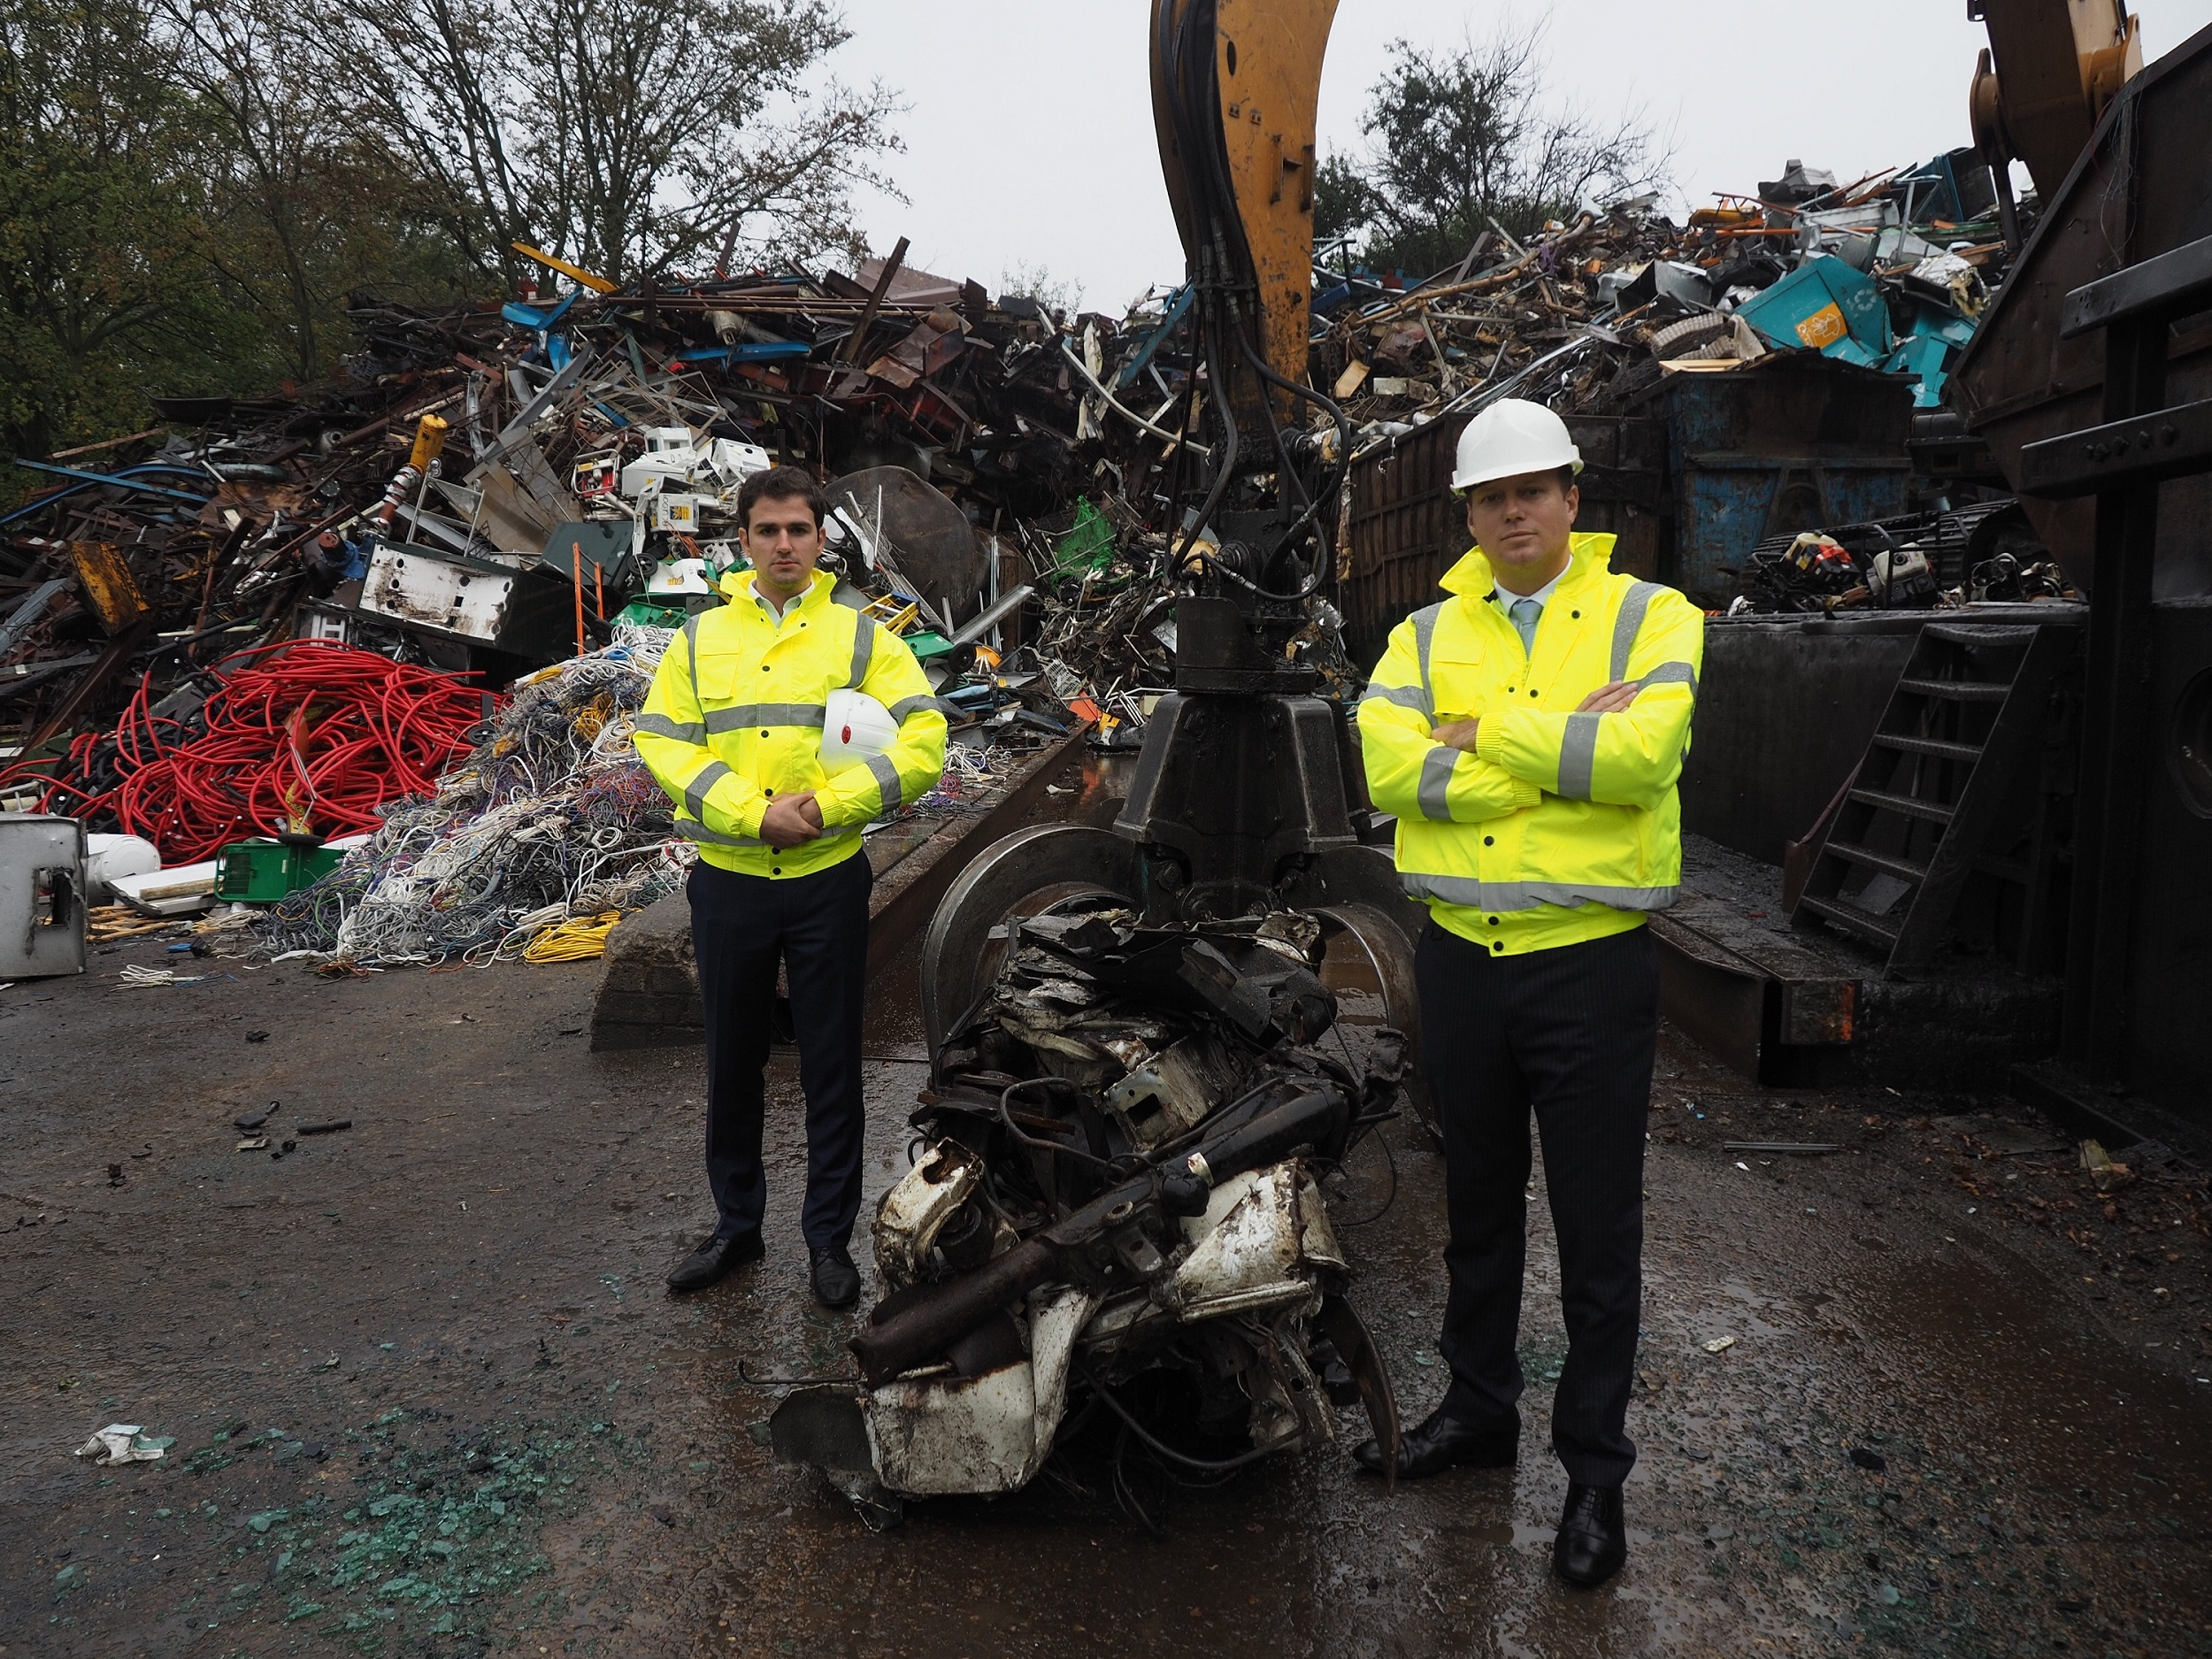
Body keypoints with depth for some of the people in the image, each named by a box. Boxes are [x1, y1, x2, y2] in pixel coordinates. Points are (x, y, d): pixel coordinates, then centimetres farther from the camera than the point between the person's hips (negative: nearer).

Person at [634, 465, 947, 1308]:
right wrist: (753, 813, -17)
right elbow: (661, 740, -3)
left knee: (832, 1064, 7)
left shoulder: (863, 636, 0)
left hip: (828, 881, -2)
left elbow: (924, 742, -8)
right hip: (728, 882, 2)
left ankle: (829, 1238, 22)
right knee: (733, 1062, 14)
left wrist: (826, 805, -19)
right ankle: (736, 1225, 32)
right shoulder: (700, 638, 6)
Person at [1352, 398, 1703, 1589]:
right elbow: (1388, 767, -12)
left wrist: (1485, 731, -14)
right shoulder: (1427, 634, 6)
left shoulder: (1651, 618, -2)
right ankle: (1477, 1410, 37)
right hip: (1460, 958, 4)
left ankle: (1594, 1468, 24)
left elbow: (1644, 753, -21)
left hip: (1592, 964, -3)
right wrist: (1569, 751, -16)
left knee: (1597, 1232, 7)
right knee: (1477, 1208, 18)